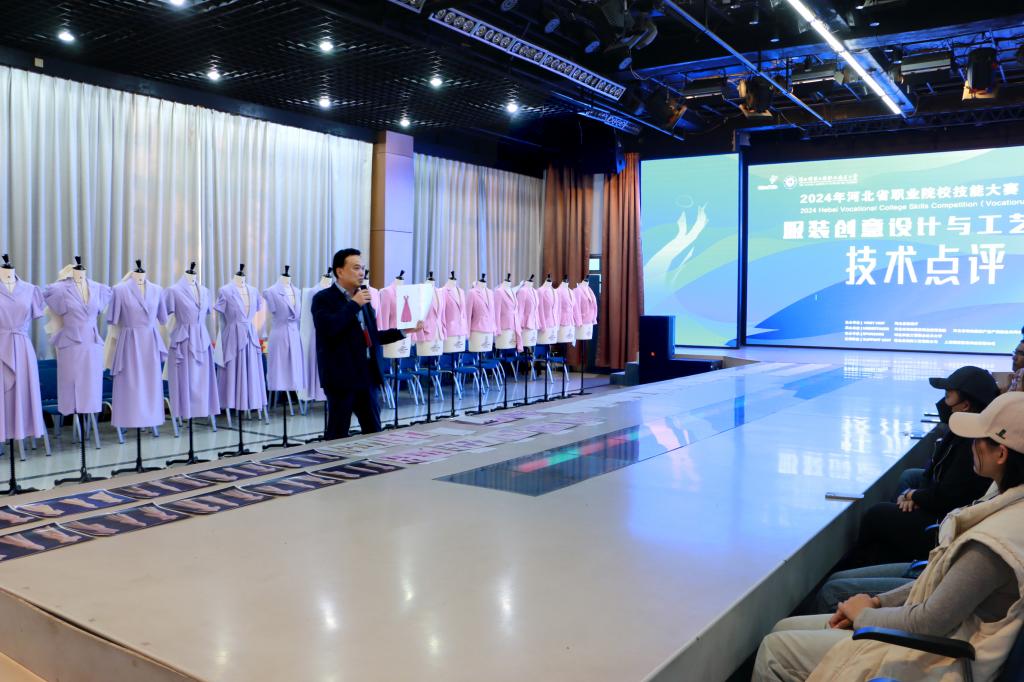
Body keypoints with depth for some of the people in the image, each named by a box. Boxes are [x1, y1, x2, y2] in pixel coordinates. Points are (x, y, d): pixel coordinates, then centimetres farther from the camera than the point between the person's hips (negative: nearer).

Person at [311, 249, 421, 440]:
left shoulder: (363, 298, 15)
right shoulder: (324, 298, -6)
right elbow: (328, 328, -24)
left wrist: (404, 331, 11)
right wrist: (353, 304, -17)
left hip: (366, 375, 7)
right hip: (341, 376, -7)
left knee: (374, 431, 11)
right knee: (338, 434, 1)